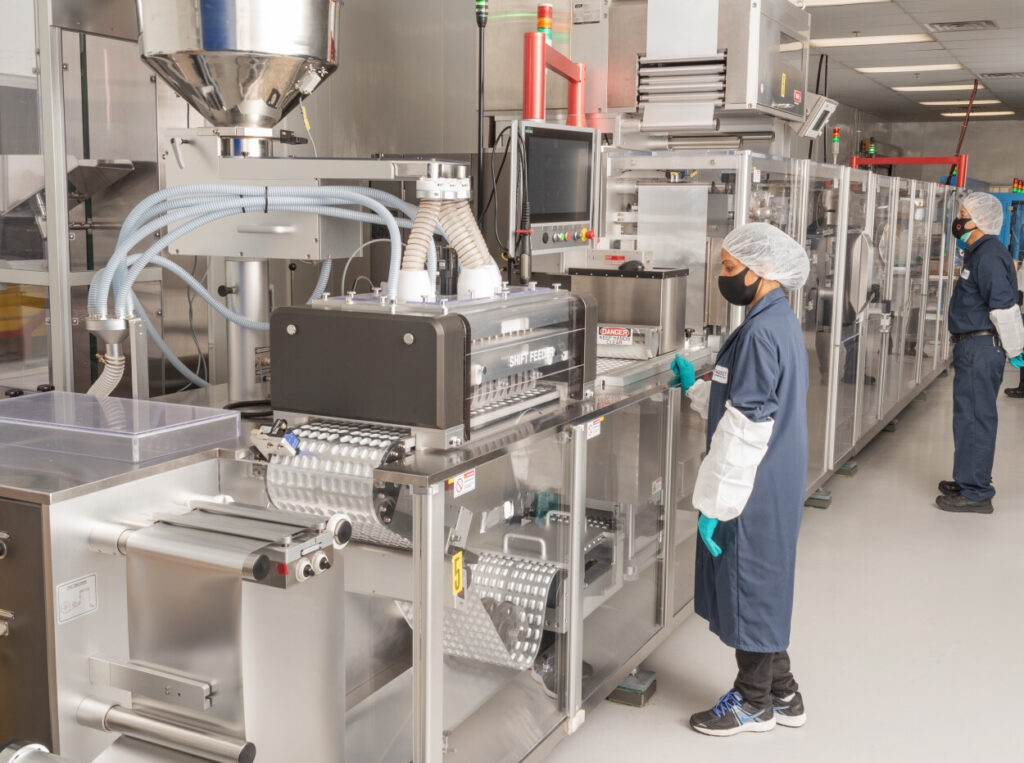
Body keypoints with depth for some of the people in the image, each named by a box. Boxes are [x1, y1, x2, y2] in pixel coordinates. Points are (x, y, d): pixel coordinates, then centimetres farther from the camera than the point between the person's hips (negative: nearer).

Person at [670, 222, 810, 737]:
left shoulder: (761, 333, -22)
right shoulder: (781, 321, 10)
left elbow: (744, 430, -23)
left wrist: (715, 503, -19)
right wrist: (695, 387, 14)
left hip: (756, 488, -10)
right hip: (776, 483, 10)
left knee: (748, 588, 5)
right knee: (763, 587, 20)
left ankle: (755, 702, 21)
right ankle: (781, 693, 33)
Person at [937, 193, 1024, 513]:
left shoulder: (988, 256, -18)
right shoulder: (980, 253, 15)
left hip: (981, 348, -11)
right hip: (973, 345, 11)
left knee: (974, 417, -5)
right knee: (971, 415, 17)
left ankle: (976, 493, 1)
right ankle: (970, 480, 29)